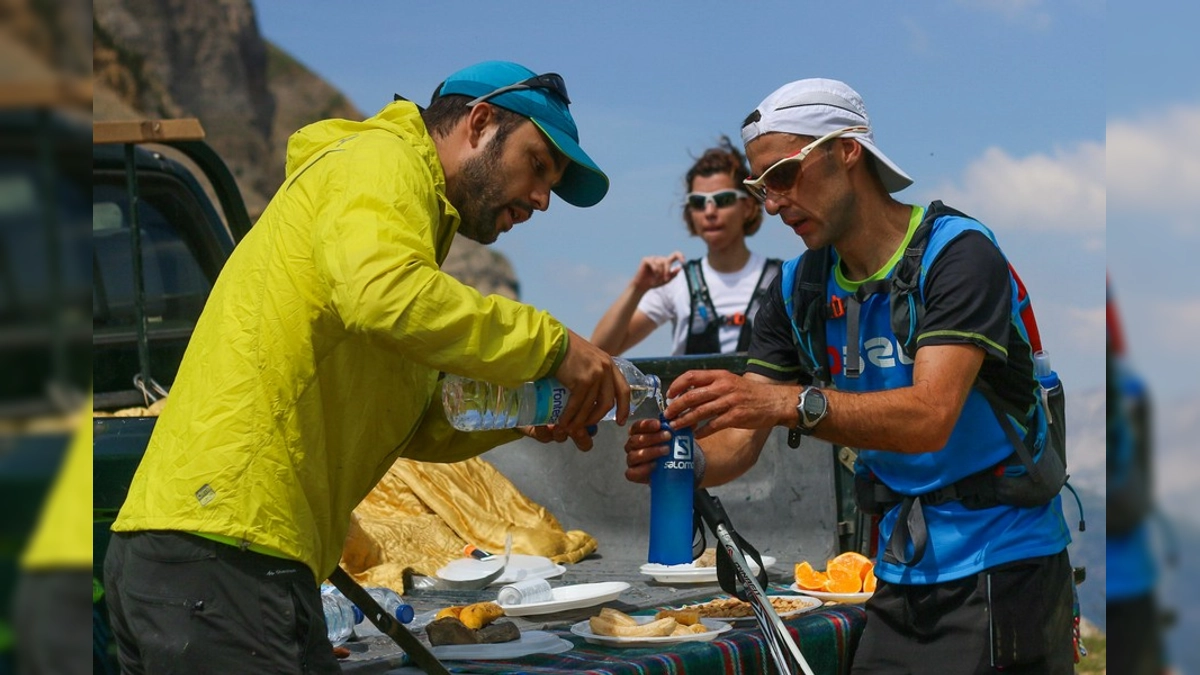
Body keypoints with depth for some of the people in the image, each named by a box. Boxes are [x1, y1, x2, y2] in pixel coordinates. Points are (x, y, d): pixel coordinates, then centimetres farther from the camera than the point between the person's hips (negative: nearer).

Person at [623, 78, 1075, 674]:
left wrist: (789, 401, -39)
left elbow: (930, 418, -27)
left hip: (999, 563, -6)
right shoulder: (798, 291, 8)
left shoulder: (957, 255, -13)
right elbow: (738, 445, 2)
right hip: (902, 575, 6)